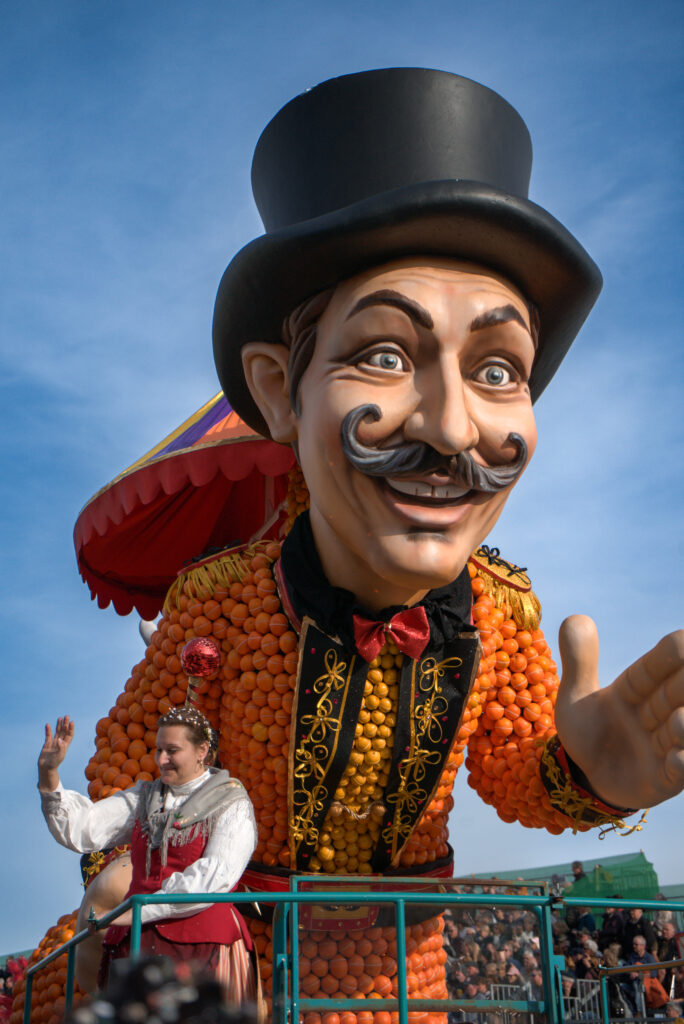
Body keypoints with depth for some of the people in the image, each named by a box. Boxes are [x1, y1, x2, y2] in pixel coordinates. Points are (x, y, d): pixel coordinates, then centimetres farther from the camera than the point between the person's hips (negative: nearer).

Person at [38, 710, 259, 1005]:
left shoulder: (231, 804, 3)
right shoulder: (144, 798, 19)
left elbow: (215, 876, -11)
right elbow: (80, 831, 10)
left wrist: (143, 910, -16)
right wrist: (48, 774, -3)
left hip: (201, 947, -4)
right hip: (138, 942, 4)